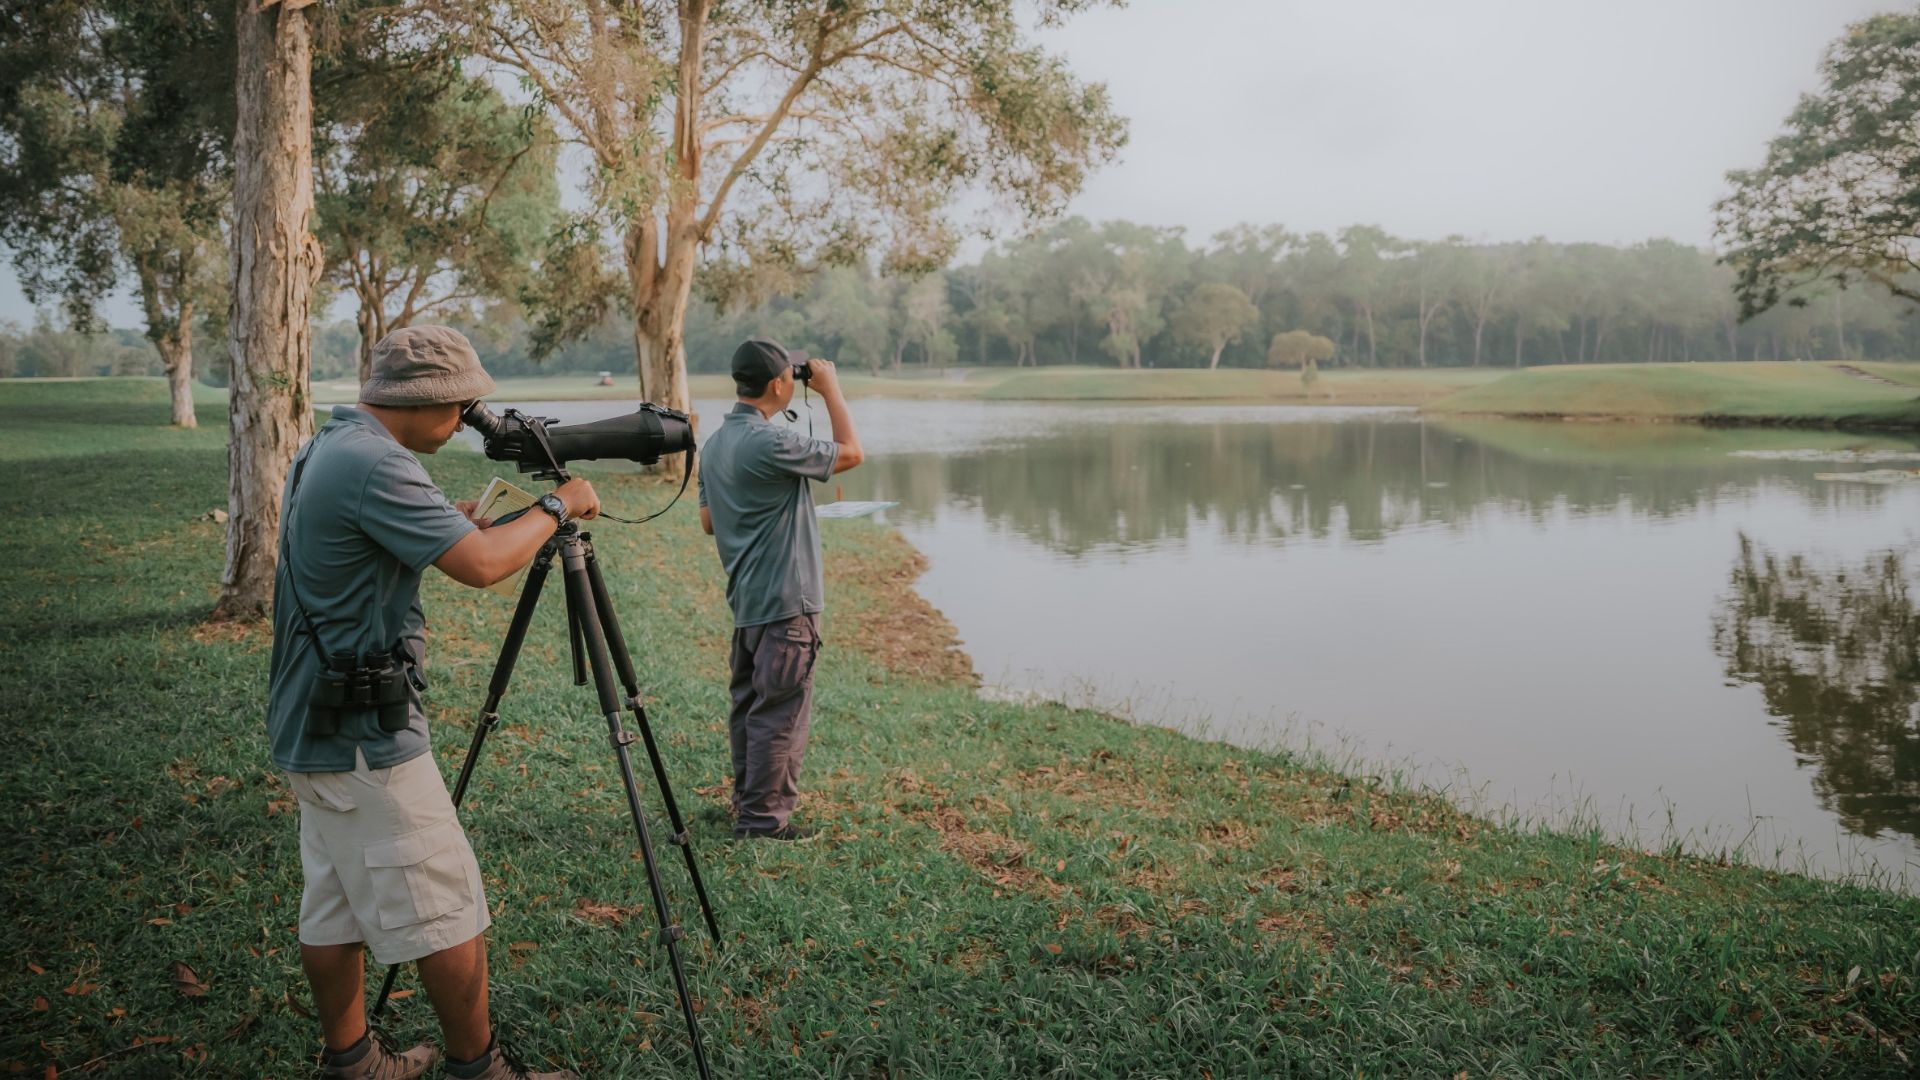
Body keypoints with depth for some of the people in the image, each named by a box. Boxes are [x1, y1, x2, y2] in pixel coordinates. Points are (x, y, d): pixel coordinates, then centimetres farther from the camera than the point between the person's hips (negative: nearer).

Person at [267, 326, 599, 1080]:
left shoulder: (324, 449, 11)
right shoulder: (373, 464, -22)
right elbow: (481, 565, -26)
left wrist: (457, 526, 9)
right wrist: (557, 508, -11)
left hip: (316, 728, 10)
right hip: (365, 736, -10)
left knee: (334, 904, 17)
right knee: (446, 911, 1)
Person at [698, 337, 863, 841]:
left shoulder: (713, 445, 8)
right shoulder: (772, 444, -21)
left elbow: (708, 522, 15)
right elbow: (850, 452, -10)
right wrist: (831, 389, -2)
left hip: (745, 598, 9)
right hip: (786, 600, -9)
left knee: (748, 703, 17)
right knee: (780, 711, -1)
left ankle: (747, 799, 29)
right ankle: (763, 817, 5)